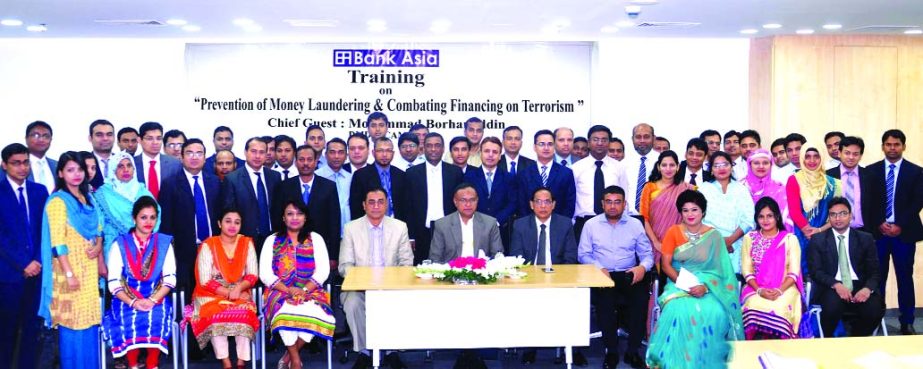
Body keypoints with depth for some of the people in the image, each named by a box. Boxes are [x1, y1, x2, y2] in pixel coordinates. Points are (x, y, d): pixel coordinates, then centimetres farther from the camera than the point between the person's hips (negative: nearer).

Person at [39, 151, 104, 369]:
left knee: (90, 318, 10)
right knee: (72, 319, -2)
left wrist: (99, 246, -4)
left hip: (90, 268, 6)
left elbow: (97, 229, 18)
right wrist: (69, 273, -19)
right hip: (70, 268, -6)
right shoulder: (57, 201, -9)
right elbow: (57, 242, -14)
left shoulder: (87, 199, 12)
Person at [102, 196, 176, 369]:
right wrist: (133, 302, -18)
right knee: (130, 319, -32)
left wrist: (152, 300, -16)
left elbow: (170, 278, -1)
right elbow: (114, 282, -2)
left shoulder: (164, 243, 7)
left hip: (156, 298, 0)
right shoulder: (119, 244, 4)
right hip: (127, 299, 0)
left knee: (156, 317, -32)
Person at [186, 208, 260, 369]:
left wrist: (238, 288, -19)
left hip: (240, 293, 2)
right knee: (216, 314, -33)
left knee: (245, 312, -30)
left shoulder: (247, 243, 4)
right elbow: (205, 281, -8)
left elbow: (253, 275, 1)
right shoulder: (208, 245, -4)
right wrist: (228, 293, -17)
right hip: (212, 294, -1)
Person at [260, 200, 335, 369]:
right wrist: (288, 290, -15)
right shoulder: (272, 240, 9)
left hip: (310, 291, 1)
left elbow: (323, 270, 0)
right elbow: (265, 274, 0)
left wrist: (304, 289, -16)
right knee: (285, 314, -35)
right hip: (280, 292, 0)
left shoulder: (316, 239, 10)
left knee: (314, 312, -33)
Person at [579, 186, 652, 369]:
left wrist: (643, 267, -13)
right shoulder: (591, 225, 9)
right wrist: (599, 268, -14)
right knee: (604, 300, -33)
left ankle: (632, 351, -13)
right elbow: (583, 254, 5)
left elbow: (647, 254, 10)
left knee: (641, 299, -30)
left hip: (629, 275, 1)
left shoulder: (635, 224, 12)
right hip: (602, 275, -1)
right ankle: (611, 352, -15)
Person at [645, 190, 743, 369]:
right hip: (678, 283, 0)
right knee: (681, 311, -34)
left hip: (708, 286, 0)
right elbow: (665, 265, -1)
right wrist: (684, 283, -16)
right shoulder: (674, 232, 3)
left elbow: (719, 269, 0)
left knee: (715, 313, -32)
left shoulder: (714, 236, 4)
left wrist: (704, 287, -18)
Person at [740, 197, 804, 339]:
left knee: (779, 309, -34)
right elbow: (746, 270, 5)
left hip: (784, 288, -1)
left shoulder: (790, 239, 6)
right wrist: (759, 290, -13)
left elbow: (794, 272, -1)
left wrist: (779, 291, -17)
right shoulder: (749, 238, 11)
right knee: (754, 308, -33)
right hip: (756, 288, 1)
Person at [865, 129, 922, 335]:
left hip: (904, 233, 0)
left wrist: (900, 226, -11)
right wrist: (879, 224, -10)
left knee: (905, 278, 4)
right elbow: (867, 202, 3)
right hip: (877, 232, 1)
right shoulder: (872, 171, 7)